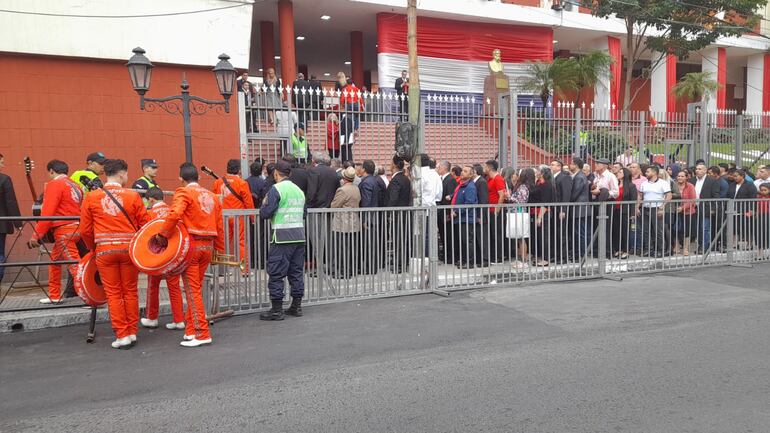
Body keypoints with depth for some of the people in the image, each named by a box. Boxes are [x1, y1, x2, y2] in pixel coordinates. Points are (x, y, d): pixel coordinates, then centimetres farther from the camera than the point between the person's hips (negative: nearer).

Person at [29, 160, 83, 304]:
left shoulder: (54, 185, -8)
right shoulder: (75, 185, 14)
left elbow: (47, 213, -15)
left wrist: (36, 235, -13)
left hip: (64, 230, -9)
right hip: (77, 228, 9)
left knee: (75, 265, -11)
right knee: (55, 260, 23)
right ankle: (54, 296, 31)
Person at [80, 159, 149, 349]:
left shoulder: (91, 197, 1)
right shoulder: (133, 196, -3)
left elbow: (85, 229, 4)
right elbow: (145, 224, -2)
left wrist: (93, 248, 20)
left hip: (105, 250, 0)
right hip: (129, 248, 0)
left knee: (113, 293, 7)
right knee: (130, 291, 11)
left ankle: (122, 335, 9)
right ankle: (132, 333, 18)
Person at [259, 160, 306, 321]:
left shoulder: (276, 189, -8)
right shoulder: (299, 190, 13)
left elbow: (265, 214, -12)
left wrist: (264, 204, 7)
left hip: (282, 237, -7)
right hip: (299, 235, 7)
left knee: (276, 273, 0)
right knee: (297, 272, 12)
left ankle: (276, 309, 2)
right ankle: (296, 306, 18)